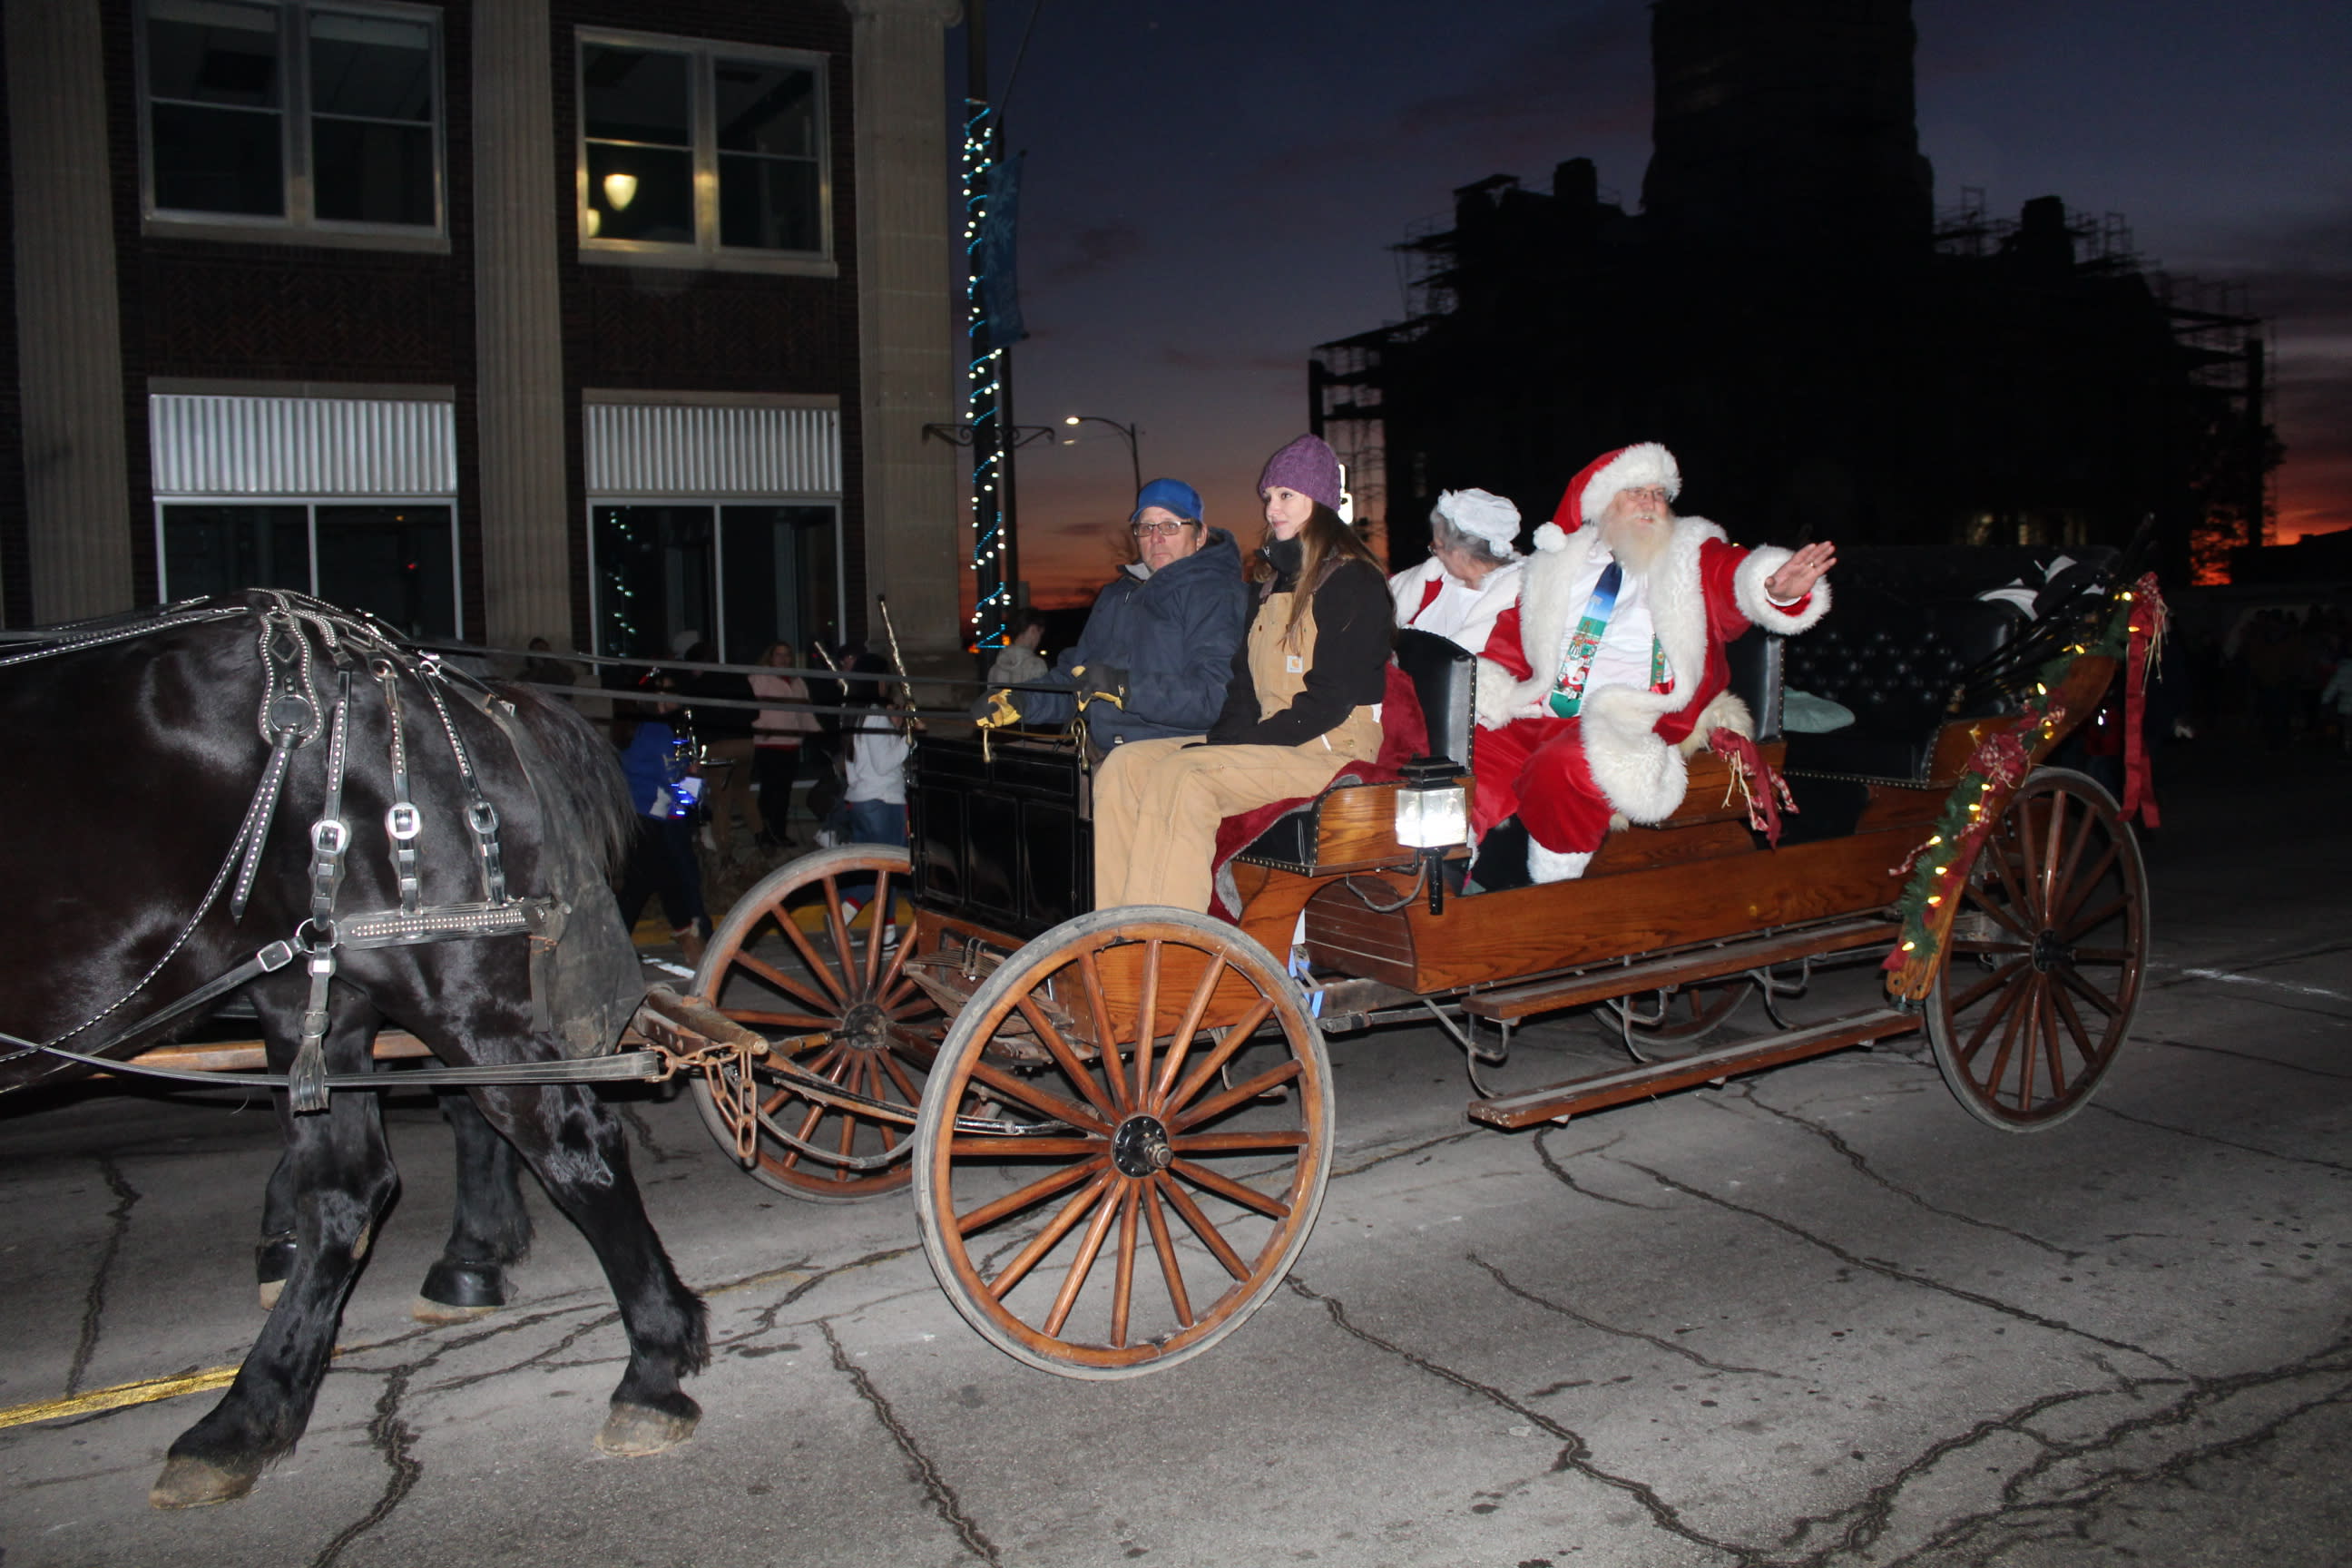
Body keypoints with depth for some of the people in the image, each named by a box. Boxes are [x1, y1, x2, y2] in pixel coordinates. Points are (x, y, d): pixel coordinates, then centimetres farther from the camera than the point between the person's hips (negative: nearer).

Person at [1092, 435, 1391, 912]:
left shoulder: (1354, 581, -7)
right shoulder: (1276, 578, 20)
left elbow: (1331, 700, -15)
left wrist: (1238, 746, -17)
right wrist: (1223, 739, -3)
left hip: (1329, 750, -8)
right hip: (1266, 744, 8)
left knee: (1182, 776, -30)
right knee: (1123, 766, -10)